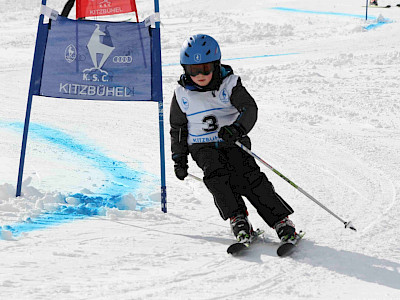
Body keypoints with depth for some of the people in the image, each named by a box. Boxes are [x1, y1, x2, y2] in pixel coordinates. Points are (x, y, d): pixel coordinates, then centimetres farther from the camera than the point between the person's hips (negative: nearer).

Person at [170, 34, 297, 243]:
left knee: (249, 175, -20)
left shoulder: (229, 84, -5)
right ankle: (238, 219, -28)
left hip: (233, 142, -2)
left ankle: (281, 221, -18)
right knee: (216, 174, -28)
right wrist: (179, 158, 9)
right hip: (203, 146, 2)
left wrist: (237, 128, -38)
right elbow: (178, 128, 15)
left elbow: (250, 109, -18)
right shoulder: (182, 94, 3)